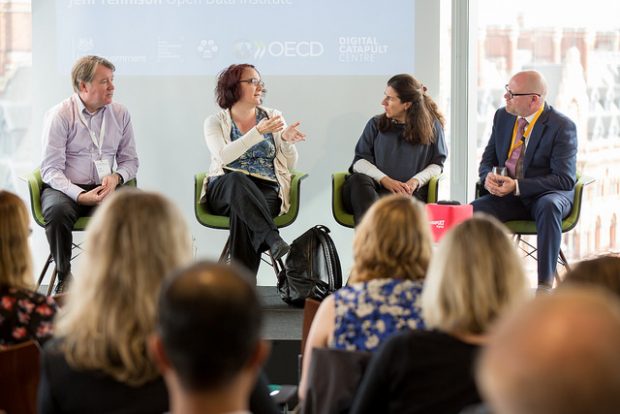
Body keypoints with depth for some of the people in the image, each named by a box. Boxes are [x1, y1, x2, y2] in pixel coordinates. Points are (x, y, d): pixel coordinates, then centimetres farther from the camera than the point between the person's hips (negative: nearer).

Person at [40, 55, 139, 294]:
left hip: (104, 190, 3)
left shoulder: (120, 114, 10)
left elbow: (130, 161, 14)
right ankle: (64, 277, -17)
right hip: (65, 189, -3)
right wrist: (80, 195, -24)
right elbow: (51, 170, -10)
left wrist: (116, 177, -10)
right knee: (57, 210, -37)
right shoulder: (60, 115, -4)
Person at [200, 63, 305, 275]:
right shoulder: (215, 122, 10)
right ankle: (272, 238, -51)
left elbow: (289, 165, 13)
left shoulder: (273, 117, 16)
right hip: (224, 192, -1)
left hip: (265, 192, 1)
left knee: (241, 212, -35)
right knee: (237, 180, -38)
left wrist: (286, 141, -9)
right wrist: (257, 132, -19)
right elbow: (224, 156, -11)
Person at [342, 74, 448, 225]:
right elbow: (360, 161, 8)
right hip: (376, 186, 2)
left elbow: (437, 164, 11)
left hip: (411, 191, -2)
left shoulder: (431, 126, 13)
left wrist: (416, 181, -8)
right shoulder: (376, 124, 17)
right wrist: (384, 180, -9)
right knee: (358, 180, -36)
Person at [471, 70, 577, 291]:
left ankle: (545, 285, -37)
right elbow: (488, 159, 14)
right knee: (472, 211, -25)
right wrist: (488, 177, -13)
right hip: (508, 195, 5)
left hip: (546, 195, -4)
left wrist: (518, 186, -26)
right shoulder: (502, 116, 6)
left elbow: (565, 179, -18)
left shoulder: (562, 126, -13)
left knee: (549, 206, -40)